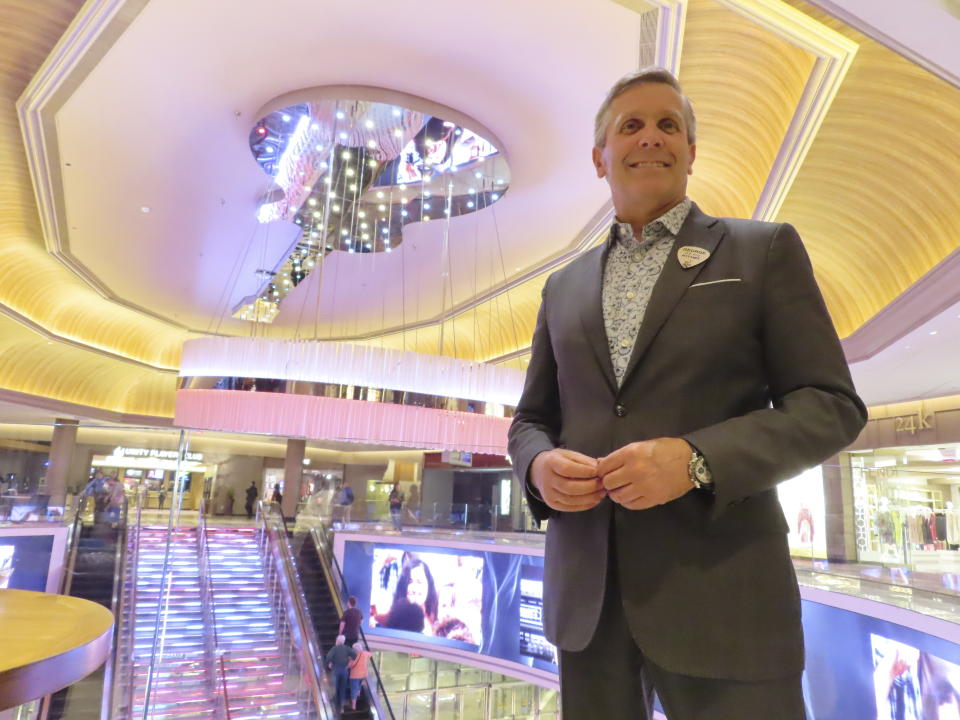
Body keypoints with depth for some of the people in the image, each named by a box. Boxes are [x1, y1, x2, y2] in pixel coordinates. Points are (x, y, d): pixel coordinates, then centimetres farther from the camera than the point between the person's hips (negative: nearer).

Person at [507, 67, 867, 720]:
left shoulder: (764, 249, 3)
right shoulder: (564, 286, 12)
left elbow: (831, 404, -3)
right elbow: (531, 417, 14)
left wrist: (696, 458, -18)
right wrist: (540, 464, -9)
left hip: (719, 590, -3)